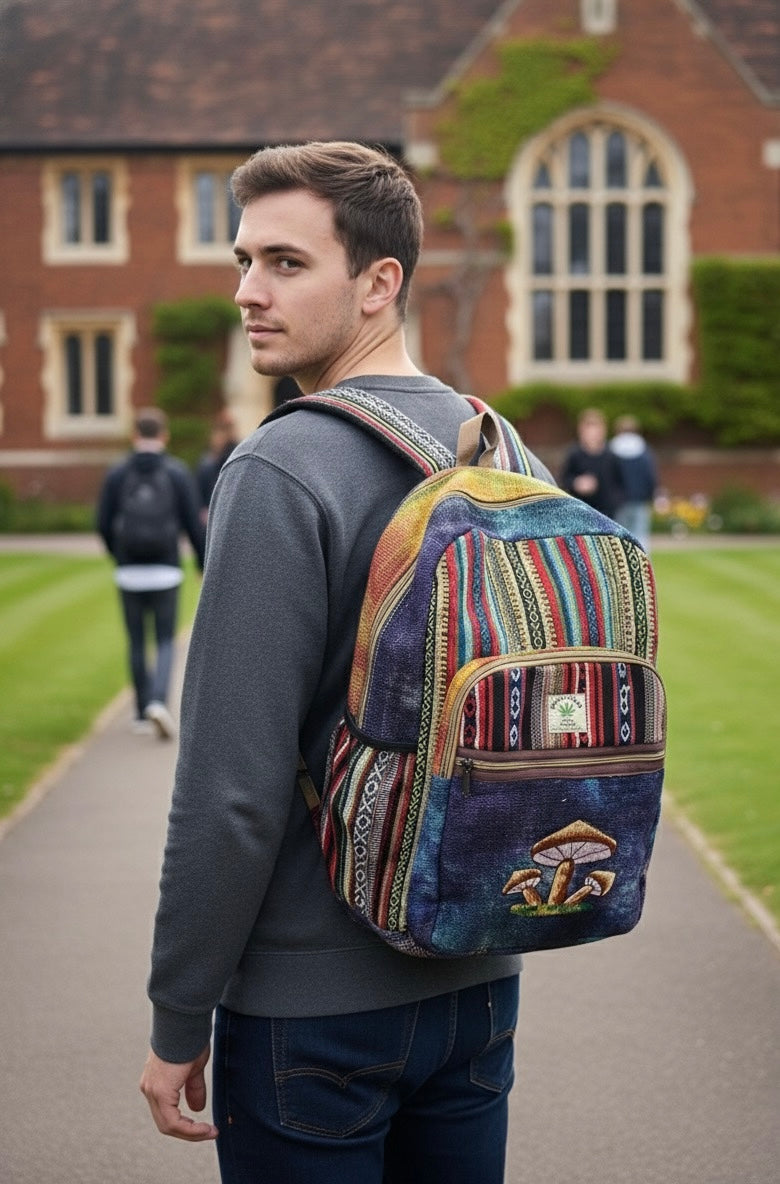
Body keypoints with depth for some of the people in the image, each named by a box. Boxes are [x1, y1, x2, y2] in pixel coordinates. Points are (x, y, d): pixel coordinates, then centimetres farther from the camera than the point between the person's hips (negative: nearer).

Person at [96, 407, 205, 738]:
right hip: (165, 572, -1)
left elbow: (104, 524, 2)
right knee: (165, 642, 5)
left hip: (129, 573, 1)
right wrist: (205, 564, 8)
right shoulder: (178, 473, -3)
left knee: (137, 643, 12)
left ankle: (142, 712, 18)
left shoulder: (116, 474, 0)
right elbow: (193, 524, -3)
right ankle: (158, 701, -17)